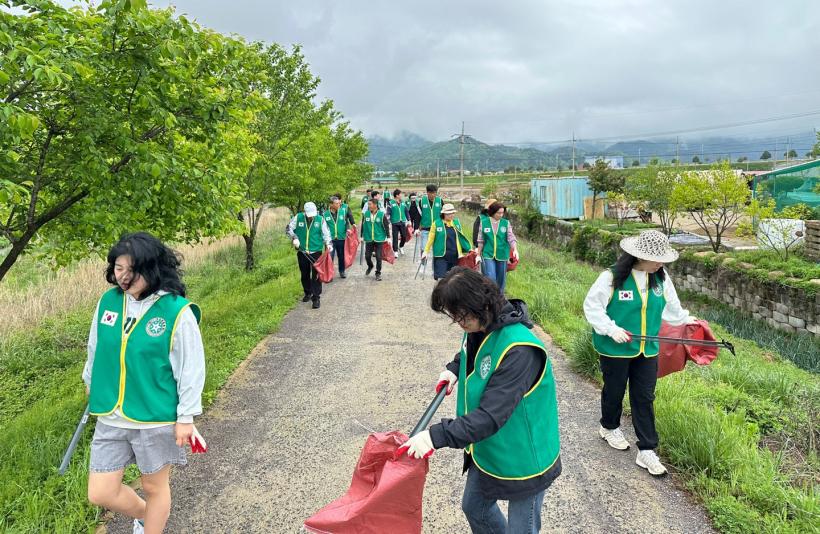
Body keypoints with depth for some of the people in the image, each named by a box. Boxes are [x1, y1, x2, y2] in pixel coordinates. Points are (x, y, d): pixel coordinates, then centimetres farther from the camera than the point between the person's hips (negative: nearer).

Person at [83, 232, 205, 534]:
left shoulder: (177, 311, -19)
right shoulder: (108, 301, -4)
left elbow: (192, 368, -13)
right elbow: (95, 347, 13)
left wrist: (186, 416, -10)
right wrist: (91, 381, 24)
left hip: (156, 419, -5)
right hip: (111, 418, 5)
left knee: (154, 487, 14)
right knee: (100, 493, 12)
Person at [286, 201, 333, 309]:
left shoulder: (320, 220, -4)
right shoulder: (298, 217, -3)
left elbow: (326, 233, -1)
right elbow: (289, 228, 4)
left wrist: (328, 243, -18)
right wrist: (294, 238, -11)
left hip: (316, 252, -2)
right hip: (302, 252, 2)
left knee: (316, 275, -6)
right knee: (304, 275, 16)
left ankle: (316, 298, 1)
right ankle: (308, 293, 36)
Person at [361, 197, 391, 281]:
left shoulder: (382, 214, -8)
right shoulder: (366, 214, 0)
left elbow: (386, 226, -2)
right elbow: (363, 226, 9)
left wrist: (388, 237, -3)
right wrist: (362, 236, 11)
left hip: (379, 239, -2)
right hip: (368, 239, 3)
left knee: (378, 257, 0)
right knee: (367, 256, 5)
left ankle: (378, 273, 15)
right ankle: (370, 266, 37)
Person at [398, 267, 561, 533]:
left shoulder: (520, 350, -34)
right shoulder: (477, 329, -7)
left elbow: (491, 416, -36)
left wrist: (437, 436, -38)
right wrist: (454, 368, 0)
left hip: (524, 460, -8)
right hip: (486, 451, 8)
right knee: (474, 508, 26)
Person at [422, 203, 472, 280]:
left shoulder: (457, 222, 7)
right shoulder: (437, 224, -5)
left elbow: (461, 237, 15)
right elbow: (431, 239, 0)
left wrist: (468, 249, 13)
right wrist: (426, 251, 1)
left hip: (455, 256, 4)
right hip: (441, 256, -4)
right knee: (441, 278, -8)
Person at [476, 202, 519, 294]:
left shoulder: (506, 223, -1)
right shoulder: (484, 222, -2)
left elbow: (511, 238, -8)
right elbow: (480, 240, 5)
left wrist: (515, 249, -25)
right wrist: (478, 254, 8)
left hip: (502, 255, 2)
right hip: (488, 255, -1)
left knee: (501, 279, 11)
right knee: (491, 279, -10)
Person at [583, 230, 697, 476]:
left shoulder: (661, 278, -3)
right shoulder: (612, 277, -20)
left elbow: (670, 305, 15)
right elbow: (592, 305, -15)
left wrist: (684, 319, 28)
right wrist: (611, 328, -22)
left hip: (647, 350, 4)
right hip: (616, 348, -4)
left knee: (645, 399, 7)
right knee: (614, 391, 16)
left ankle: (646, 451, 16)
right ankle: (609, 427, 44)